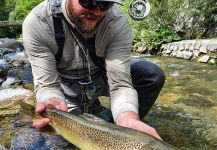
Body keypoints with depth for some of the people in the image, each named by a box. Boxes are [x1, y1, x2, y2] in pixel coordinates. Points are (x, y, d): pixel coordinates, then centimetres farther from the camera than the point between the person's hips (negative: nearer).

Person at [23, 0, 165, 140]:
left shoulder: (118, 22, -27)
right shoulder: (36, 22, -28)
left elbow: (120, 83, -31)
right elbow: (47, 84, -26)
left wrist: (128, 118, -51)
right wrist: (55, 103, -50)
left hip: (101, 75, 1)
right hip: (66, 84, 0)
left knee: (154, 76, -19)